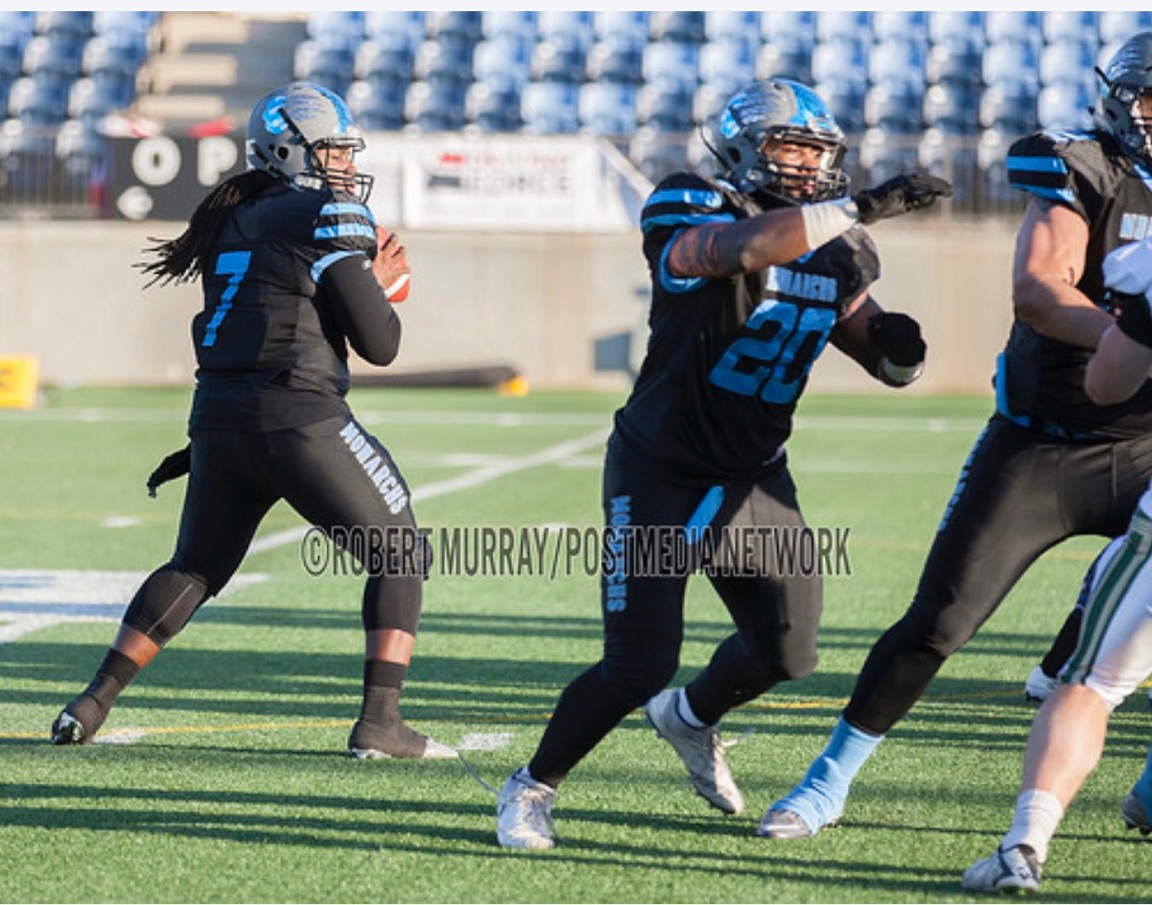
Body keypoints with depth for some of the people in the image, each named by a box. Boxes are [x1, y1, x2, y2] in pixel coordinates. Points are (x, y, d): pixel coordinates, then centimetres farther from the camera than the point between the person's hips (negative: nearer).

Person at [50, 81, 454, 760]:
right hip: (300, 423, -7)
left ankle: (94, 702, 18)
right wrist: (379, 284, 12)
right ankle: (381, 721, -5)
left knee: (196, 568, 24)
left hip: (218, 422, 7)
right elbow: (380, 345, -5)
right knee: (400, 557, 6)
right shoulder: (331, 219, -5)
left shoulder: (231, 223, 17)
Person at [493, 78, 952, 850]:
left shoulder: (834, 254, 3)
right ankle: (533, 788, 11)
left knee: (786, 651, 12)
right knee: (638, 668, -12)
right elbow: (744, 248, -41)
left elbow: (892, 366, 8)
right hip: (661, 475, -6)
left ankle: (691, 717, 44)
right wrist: (860, 207, -41)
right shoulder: (690, 213, -17)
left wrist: (894, 342, -16)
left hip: (754, 481, 7)